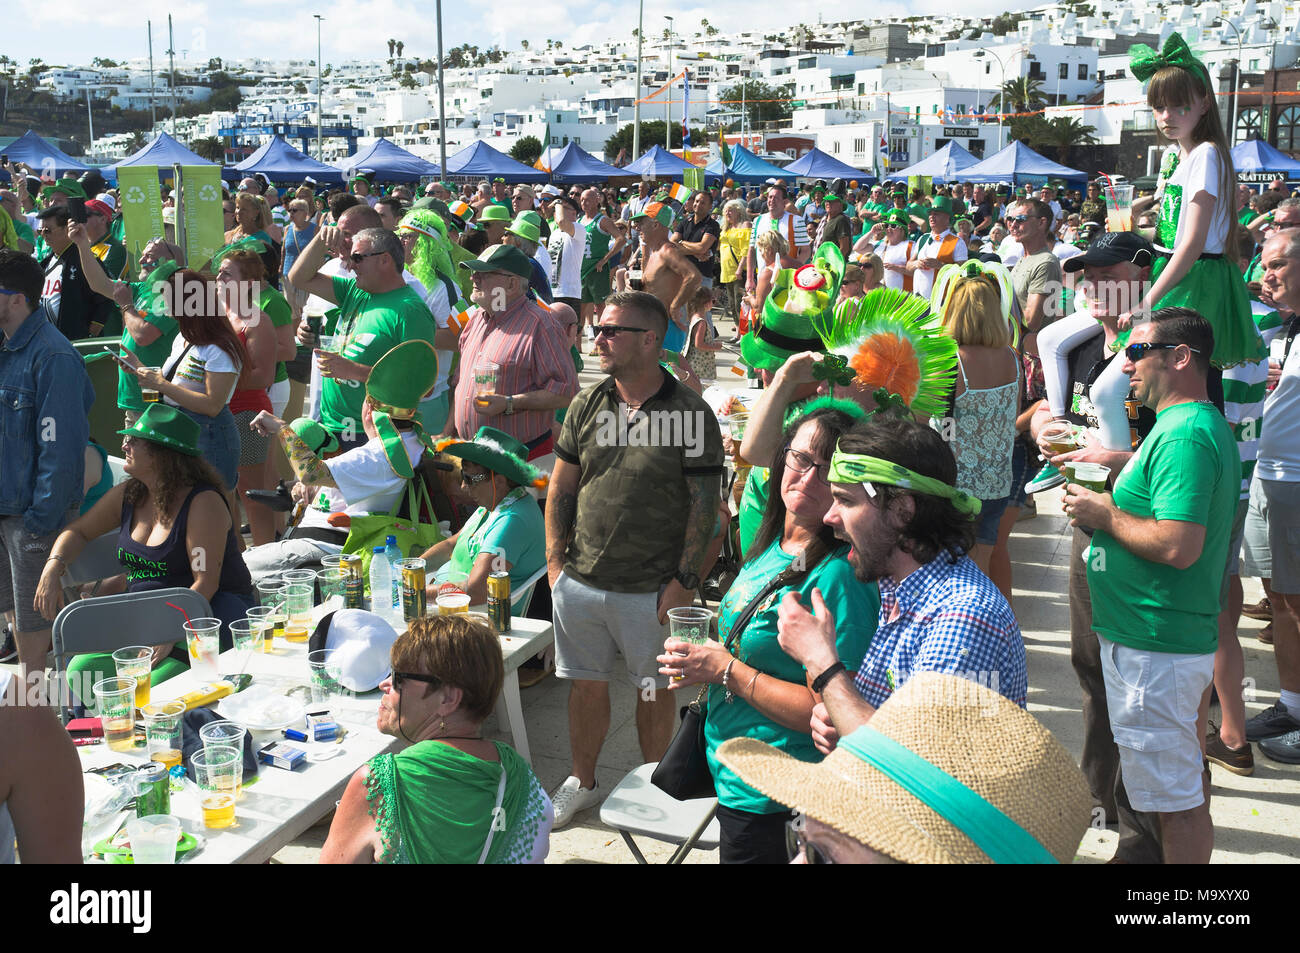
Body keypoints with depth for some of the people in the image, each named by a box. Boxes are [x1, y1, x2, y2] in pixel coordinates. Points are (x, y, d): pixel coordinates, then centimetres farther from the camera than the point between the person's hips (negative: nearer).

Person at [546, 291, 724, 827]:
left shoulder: (691, 414, -9)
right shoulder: (587, 405, 4)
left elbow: (704, 504, -8)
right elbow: (562, 486, 11)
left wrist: (685, 582, -12)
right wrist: (555, 560, 5)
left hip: (651, 589, -4)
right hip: (580, 581, 4)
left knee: (653, 689, 10)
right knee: (587, 683, 15)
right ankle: (581, 782, 33)